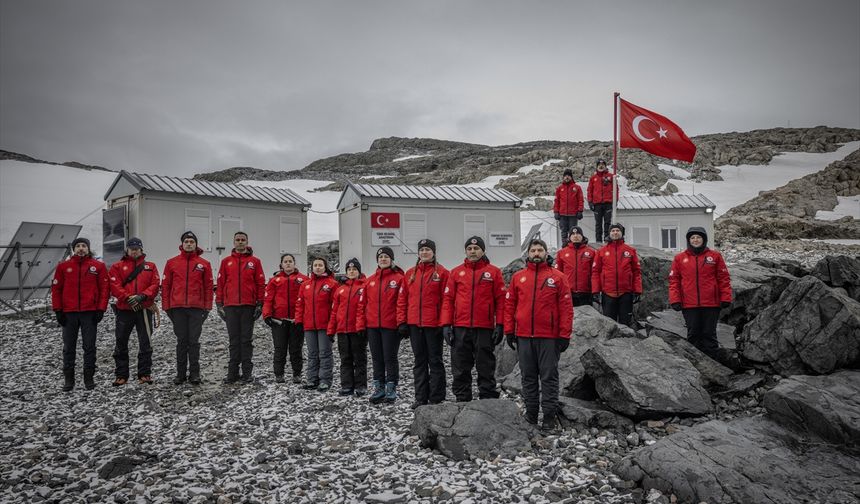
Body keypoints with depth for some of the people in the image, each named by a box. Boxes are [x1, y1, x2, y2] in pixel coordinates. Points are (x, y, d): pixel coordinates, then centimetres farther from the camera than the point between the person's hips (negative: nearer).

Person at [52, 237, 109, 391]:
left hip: (90, 313, -1)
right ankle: (68, 379, 16)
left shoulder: (98, 266, 2)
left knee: (89, 346, 3)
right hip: (69, 313, 1)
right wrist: (58, 310, 1)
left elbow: (104, 288, 1)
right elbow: (56, 289, 7)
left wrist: (101, 309, -5)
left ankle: (89, 378, 12)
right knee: (68, 347, 7)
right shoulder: (63, 266, 6)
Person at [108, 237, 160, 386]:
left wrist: (142, 296, -14)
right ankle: (121, 375, 15)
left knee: (145, 343, 2)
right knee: (121, 343, 5)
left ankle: (145, 374, 9)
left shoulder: (150, 266, 11)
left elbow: (155, 285, 1)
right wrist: (128, 298, -16)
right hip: (124, 310, 0)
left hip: (144, 309, 0)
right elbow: (115, 286, -4)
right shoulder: (117, 267, 7)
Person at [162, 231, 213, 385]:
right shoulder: (172, 263, 7)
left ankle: (194, 373, 7)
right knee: (181, 341, 7)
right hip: (177, 308, 1)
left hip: (197, 308, -1)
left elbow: (208, 286, 5)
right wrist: (166, 306, 3)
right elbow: (165, 285, 8)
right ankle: (181, 373, 14)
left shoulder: (204, 264, 5)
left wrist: (207, 307, 0)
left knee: (194, 341, 1)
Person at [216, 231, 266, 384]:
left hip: (248, 306, -2)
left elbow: (261, 284, 3)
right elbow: (220, 284, 9)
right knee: (234, 339, 6)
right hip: (230, 306, 2)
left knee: (247, 339, 3)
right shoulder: (226, 261, 10)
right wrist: (219, 304, 3)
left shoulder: (254, 261, 5)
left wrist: (260, 304, -2)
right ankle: (233, 372, 11)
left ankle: (247, 372, 8)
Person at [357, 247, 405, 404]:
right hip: (372, 326, 5)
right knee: (377, 358, 11)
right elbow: (362, 304, 10)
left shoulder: (398, 278, -3)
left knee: (390, 358, 2)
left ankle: (391, 389, 12)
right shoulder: (369, 280, 11)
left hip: (391, 326, -5)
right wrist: (361, 325, 4)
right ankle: (379, 388, 20)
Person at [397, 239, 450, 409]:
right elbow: (402, 299, 11)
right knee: (419, 361, 11)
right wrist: (402, 322, 4)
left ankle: (436, 399, 9)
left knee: (435, 361, 3)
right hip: (414, 324, 5)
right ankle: (421, 398, 18)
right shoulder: (410, 273, 12)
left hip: (433, 324, -4)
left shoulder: (442, 272, -2)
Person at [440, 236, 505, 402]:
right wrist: (446, 324, 0)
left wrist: (500, 325, -4)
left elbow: (501, 300, 2)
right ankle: (462, 402, 17)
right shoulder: (456, 272, 11)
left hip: (485, 328, -2)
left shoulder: (494, 272, 5)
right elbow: (448, 299, 8)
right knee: (460, 370, 7)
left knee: (486, 369, 4)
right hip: (460, 328, 2)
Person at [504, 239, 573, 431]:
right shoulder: (518, 277, 9)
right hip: (524, 336, 3)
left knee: (549, 377, 2)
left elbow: (566, 307, -1)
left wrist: (564, 335, -7)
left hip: (549, 337, -3)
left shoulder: (558, 277, 2)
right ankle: (530, 413, 20)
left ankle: (549, 416, 8)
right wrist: (509, 331, 3)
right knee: (528, 377, 10)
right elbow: (509, 305, 9)